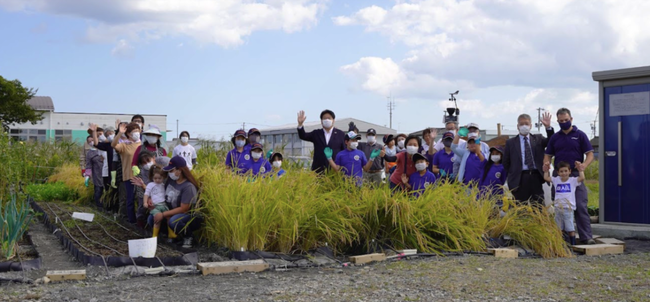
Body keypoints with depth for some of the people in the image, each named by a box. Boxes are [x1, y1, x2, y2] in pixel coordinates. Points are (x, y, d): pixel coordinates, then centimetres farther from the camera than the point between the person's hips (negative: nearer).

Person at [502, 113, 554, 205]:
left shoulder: (538, 139, 14)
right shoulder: (510, 142, 9)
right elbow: (506, 163, 11)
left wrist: (548, 127, -15)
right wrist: (512, 174, 4)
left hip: (536, 178, 1)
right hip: (520, 179, -1)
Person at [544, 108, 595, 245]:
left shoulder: (580, 135, 5)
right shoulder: (554, 137, 13)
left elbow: (590, 154, 0)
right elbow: (548, 155, 14)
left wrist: (584, 165, -21)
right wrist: (546, 165, -9)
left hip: (576, 175, -3)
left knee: (581, 206, -9)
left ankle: (586, 237, -8)